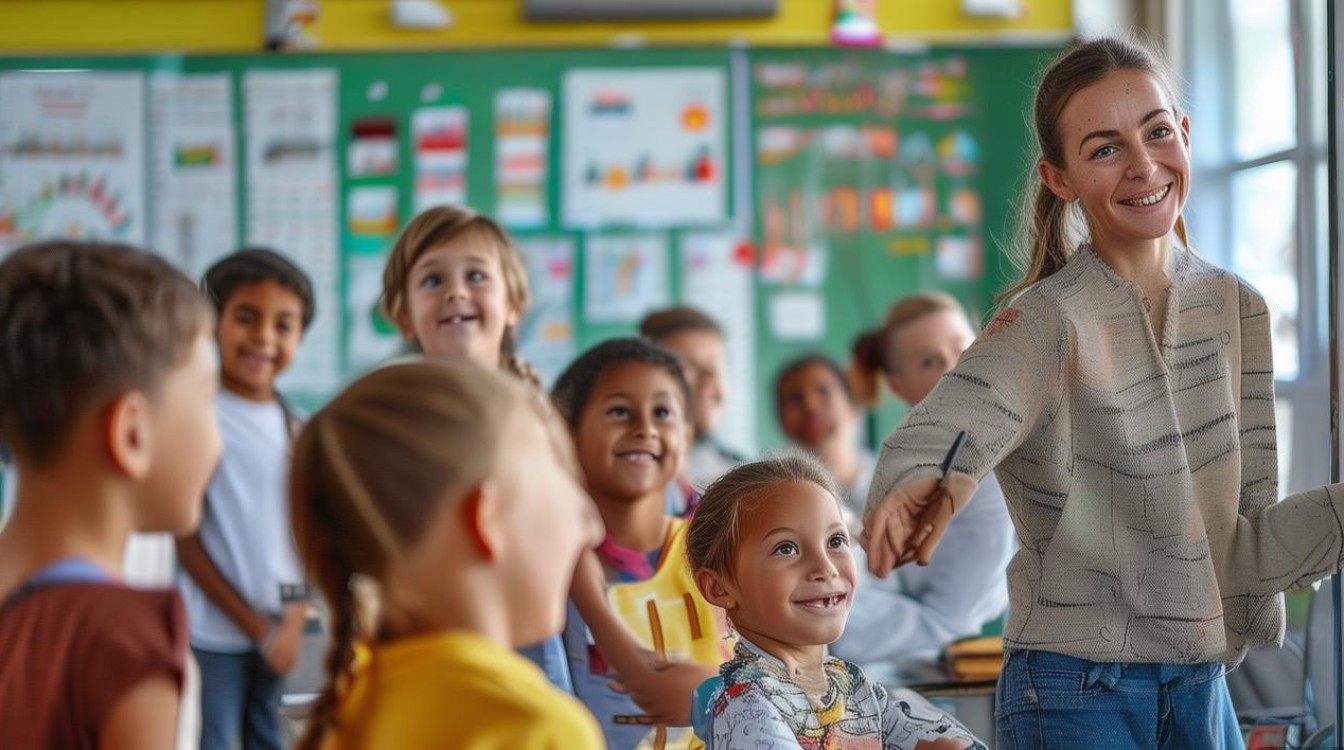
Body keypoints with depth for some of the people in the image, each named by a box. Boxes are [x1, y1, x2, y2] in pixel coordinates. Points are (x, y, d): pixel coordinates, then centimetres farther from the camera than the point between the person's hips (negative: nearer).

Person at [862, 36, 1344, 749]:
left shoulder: (1235, 309, 4)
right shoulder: (1051, 320, -14)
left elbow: (1243, 542, 5)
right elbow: (934, 435, -35)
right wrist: (920, 487, -56)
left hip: (1202, 688, 6)